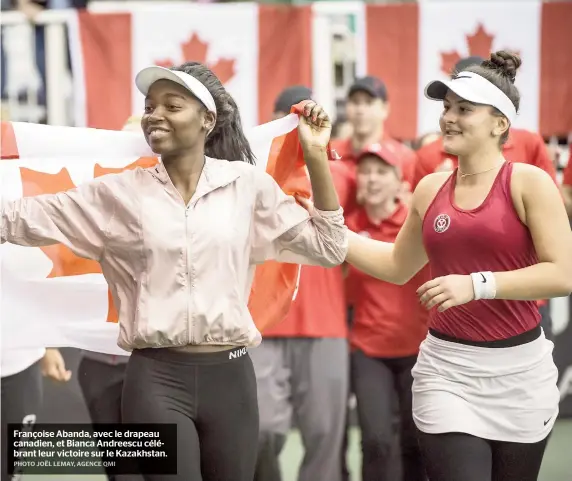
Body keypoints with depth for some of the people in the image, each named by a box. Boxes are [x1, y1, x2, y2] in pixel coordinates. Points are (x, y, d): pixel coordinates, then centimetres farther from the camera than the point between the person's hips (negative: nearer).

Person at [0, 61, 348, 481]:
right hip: (156, 379, -1)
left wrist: (316, 157, -2)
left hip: (230, 375, 1)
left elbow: (329, 247, 5)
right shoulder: (119, 192, 3)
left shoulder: (248, 184, 4)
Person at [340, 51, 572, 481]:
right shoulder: (431, 190, 7)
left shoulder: (529, 182, -7)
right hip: (447, 368, 2)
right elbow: (398, 266, 21)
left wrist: (477, 285, -22)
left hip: (519, 368, -2)